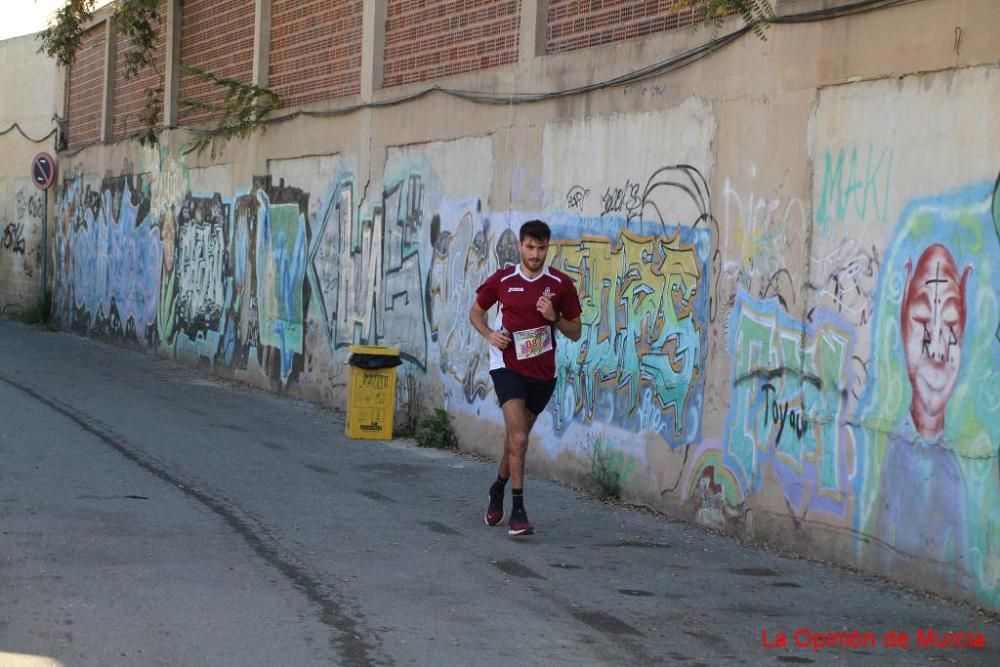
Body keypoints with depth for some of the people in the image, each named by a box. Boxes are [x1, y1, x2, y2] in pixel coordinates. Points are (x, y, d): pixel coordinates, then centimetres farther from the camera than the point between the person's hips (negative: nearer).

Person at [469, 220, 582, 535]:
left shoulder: (561, 284, -2)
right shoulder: (501, 280, -3)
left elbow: (575, 332, 3)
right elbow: (476, 311, 11)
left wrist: (553, 317, -16)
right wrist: (490, 334, -8)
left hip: (543, 372, 2)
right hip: (508, 366, -2)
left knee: (517, 436, 17)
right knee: (518, 437, -17)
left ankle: (498, 488, 44)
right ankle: (518, 512, -14)